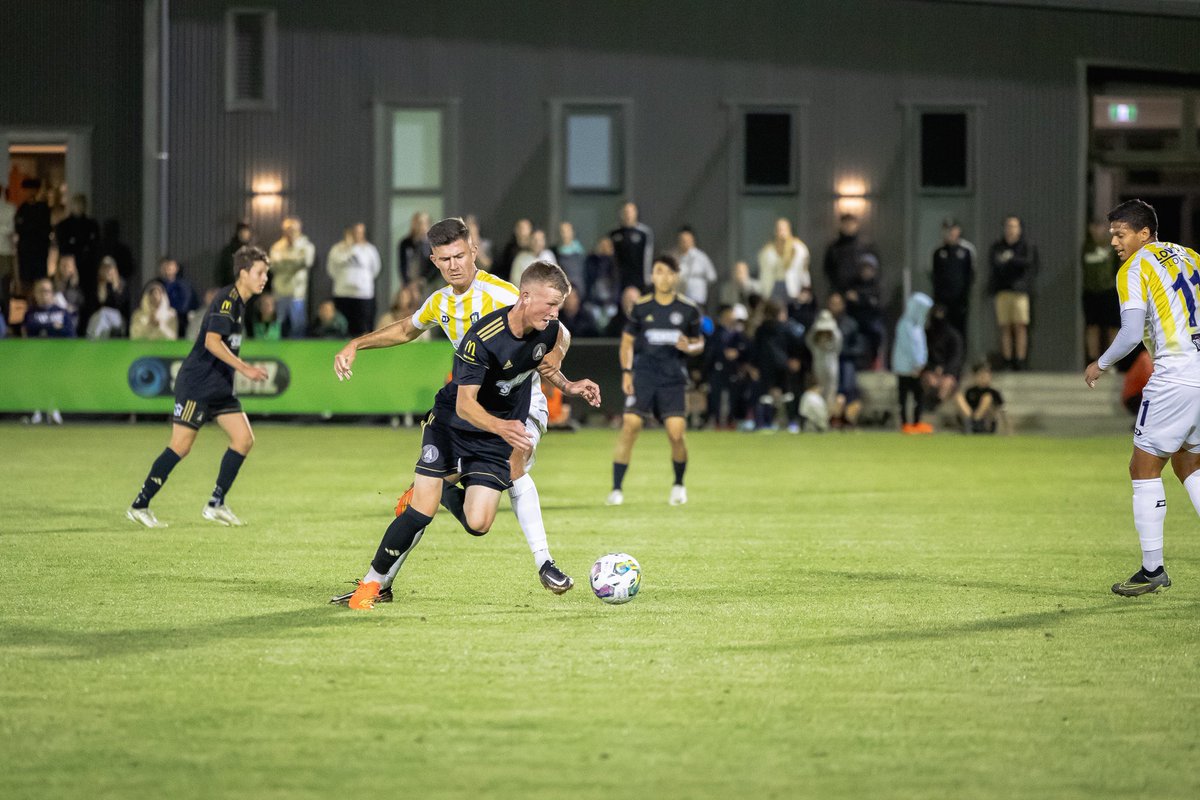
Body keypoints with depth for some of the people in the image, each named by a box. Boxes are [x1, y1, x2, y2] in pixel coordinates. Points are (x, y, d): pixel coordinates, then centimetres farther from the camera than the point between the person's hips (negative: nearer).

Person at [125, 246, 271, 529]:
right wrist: (245, 368, -26)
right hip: (197, 384, -9)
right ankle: (139, 506, -1)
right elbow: (212, 342, -25)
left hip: (220, 387, 9)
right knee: (181, 446, -9)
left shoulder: (239, 302, 14)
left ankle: (216, 505, 6)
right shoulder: (227, 299, -15)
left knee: (244, 439, -1)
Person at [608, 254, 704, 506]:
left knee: (676, 433, -12)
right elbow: (627, 341, 12)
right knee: (630, 426, -16)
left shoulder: (688, 309, 4)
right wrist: (626, 372, 0)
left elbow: (699, 343, 13)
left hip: (674, 379, 0)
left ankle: (679, 485, 17)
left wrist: (689, 348, -10)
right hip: (643, 375, 0)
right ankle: (616, 489, -8)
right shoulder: (641, 307, 4)